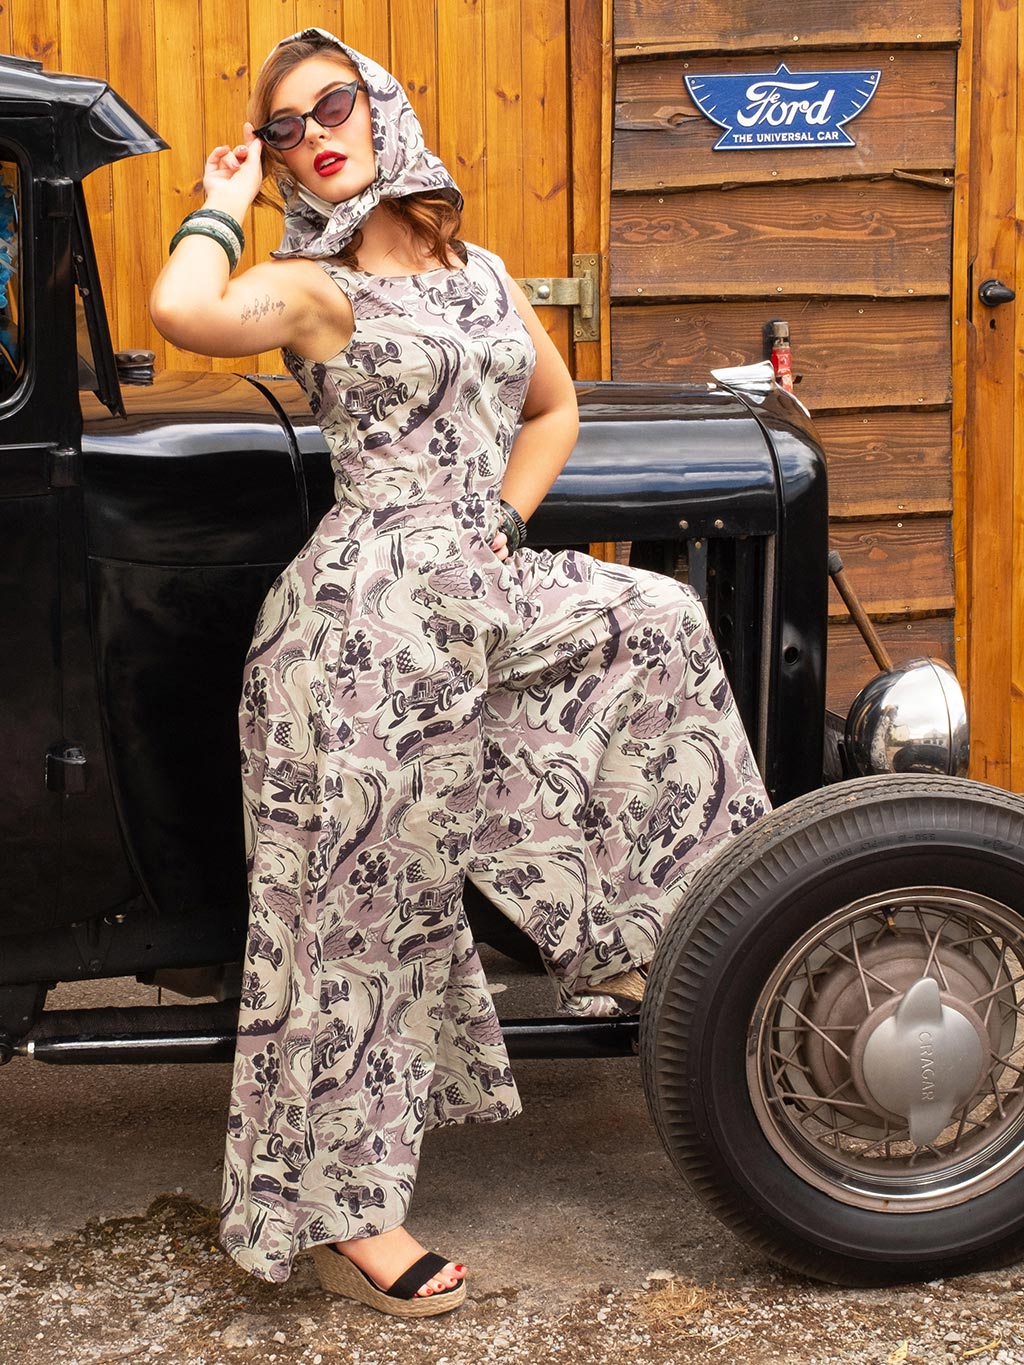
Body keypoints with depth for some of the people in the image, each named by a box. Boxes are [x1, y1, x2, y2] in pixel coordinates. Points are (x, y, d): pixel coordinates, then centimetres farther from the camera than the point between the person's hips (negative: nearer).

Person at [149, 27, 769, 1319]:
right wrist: (220, 202, -7)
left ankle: (639, 935, 27)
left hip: (479, 599, 7)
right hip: (367, 613, -7)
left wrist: (504, 518, 11)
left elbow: (555, 404, 27)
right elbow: (181, 312, -26)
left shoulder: (479, 273, 15)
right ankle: (339, 1210, 10)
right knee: (361, 900, -2)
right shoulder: (310, 286, -5)